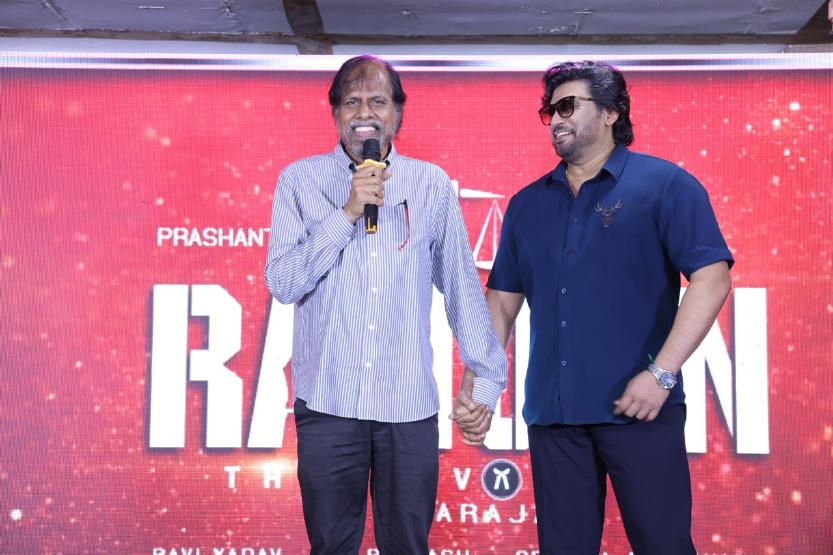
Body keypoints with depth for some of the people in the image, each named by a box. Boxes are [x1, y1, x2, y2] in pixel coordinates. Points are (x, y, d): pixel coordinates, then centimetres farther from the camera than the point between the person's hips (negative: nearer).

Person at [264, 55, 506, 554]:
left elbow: (462, 285, 10)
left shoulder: (432, 185, 6)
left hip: (411, 405, 1)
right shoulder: (300, 181, 2)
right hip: (327, 402, -1)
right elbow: (283, 283, -6)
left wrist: (485, 376, 9)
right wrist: (348, 213, -13)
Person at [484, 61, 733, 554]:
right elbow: (503, 299, 17)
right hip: (552, 410, 5)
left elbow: (712, 278, -10)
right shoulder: (527, 204, 14)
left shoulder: (665, 185, -1)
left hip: (639, 407, -4)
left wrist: (662, 373, -17)